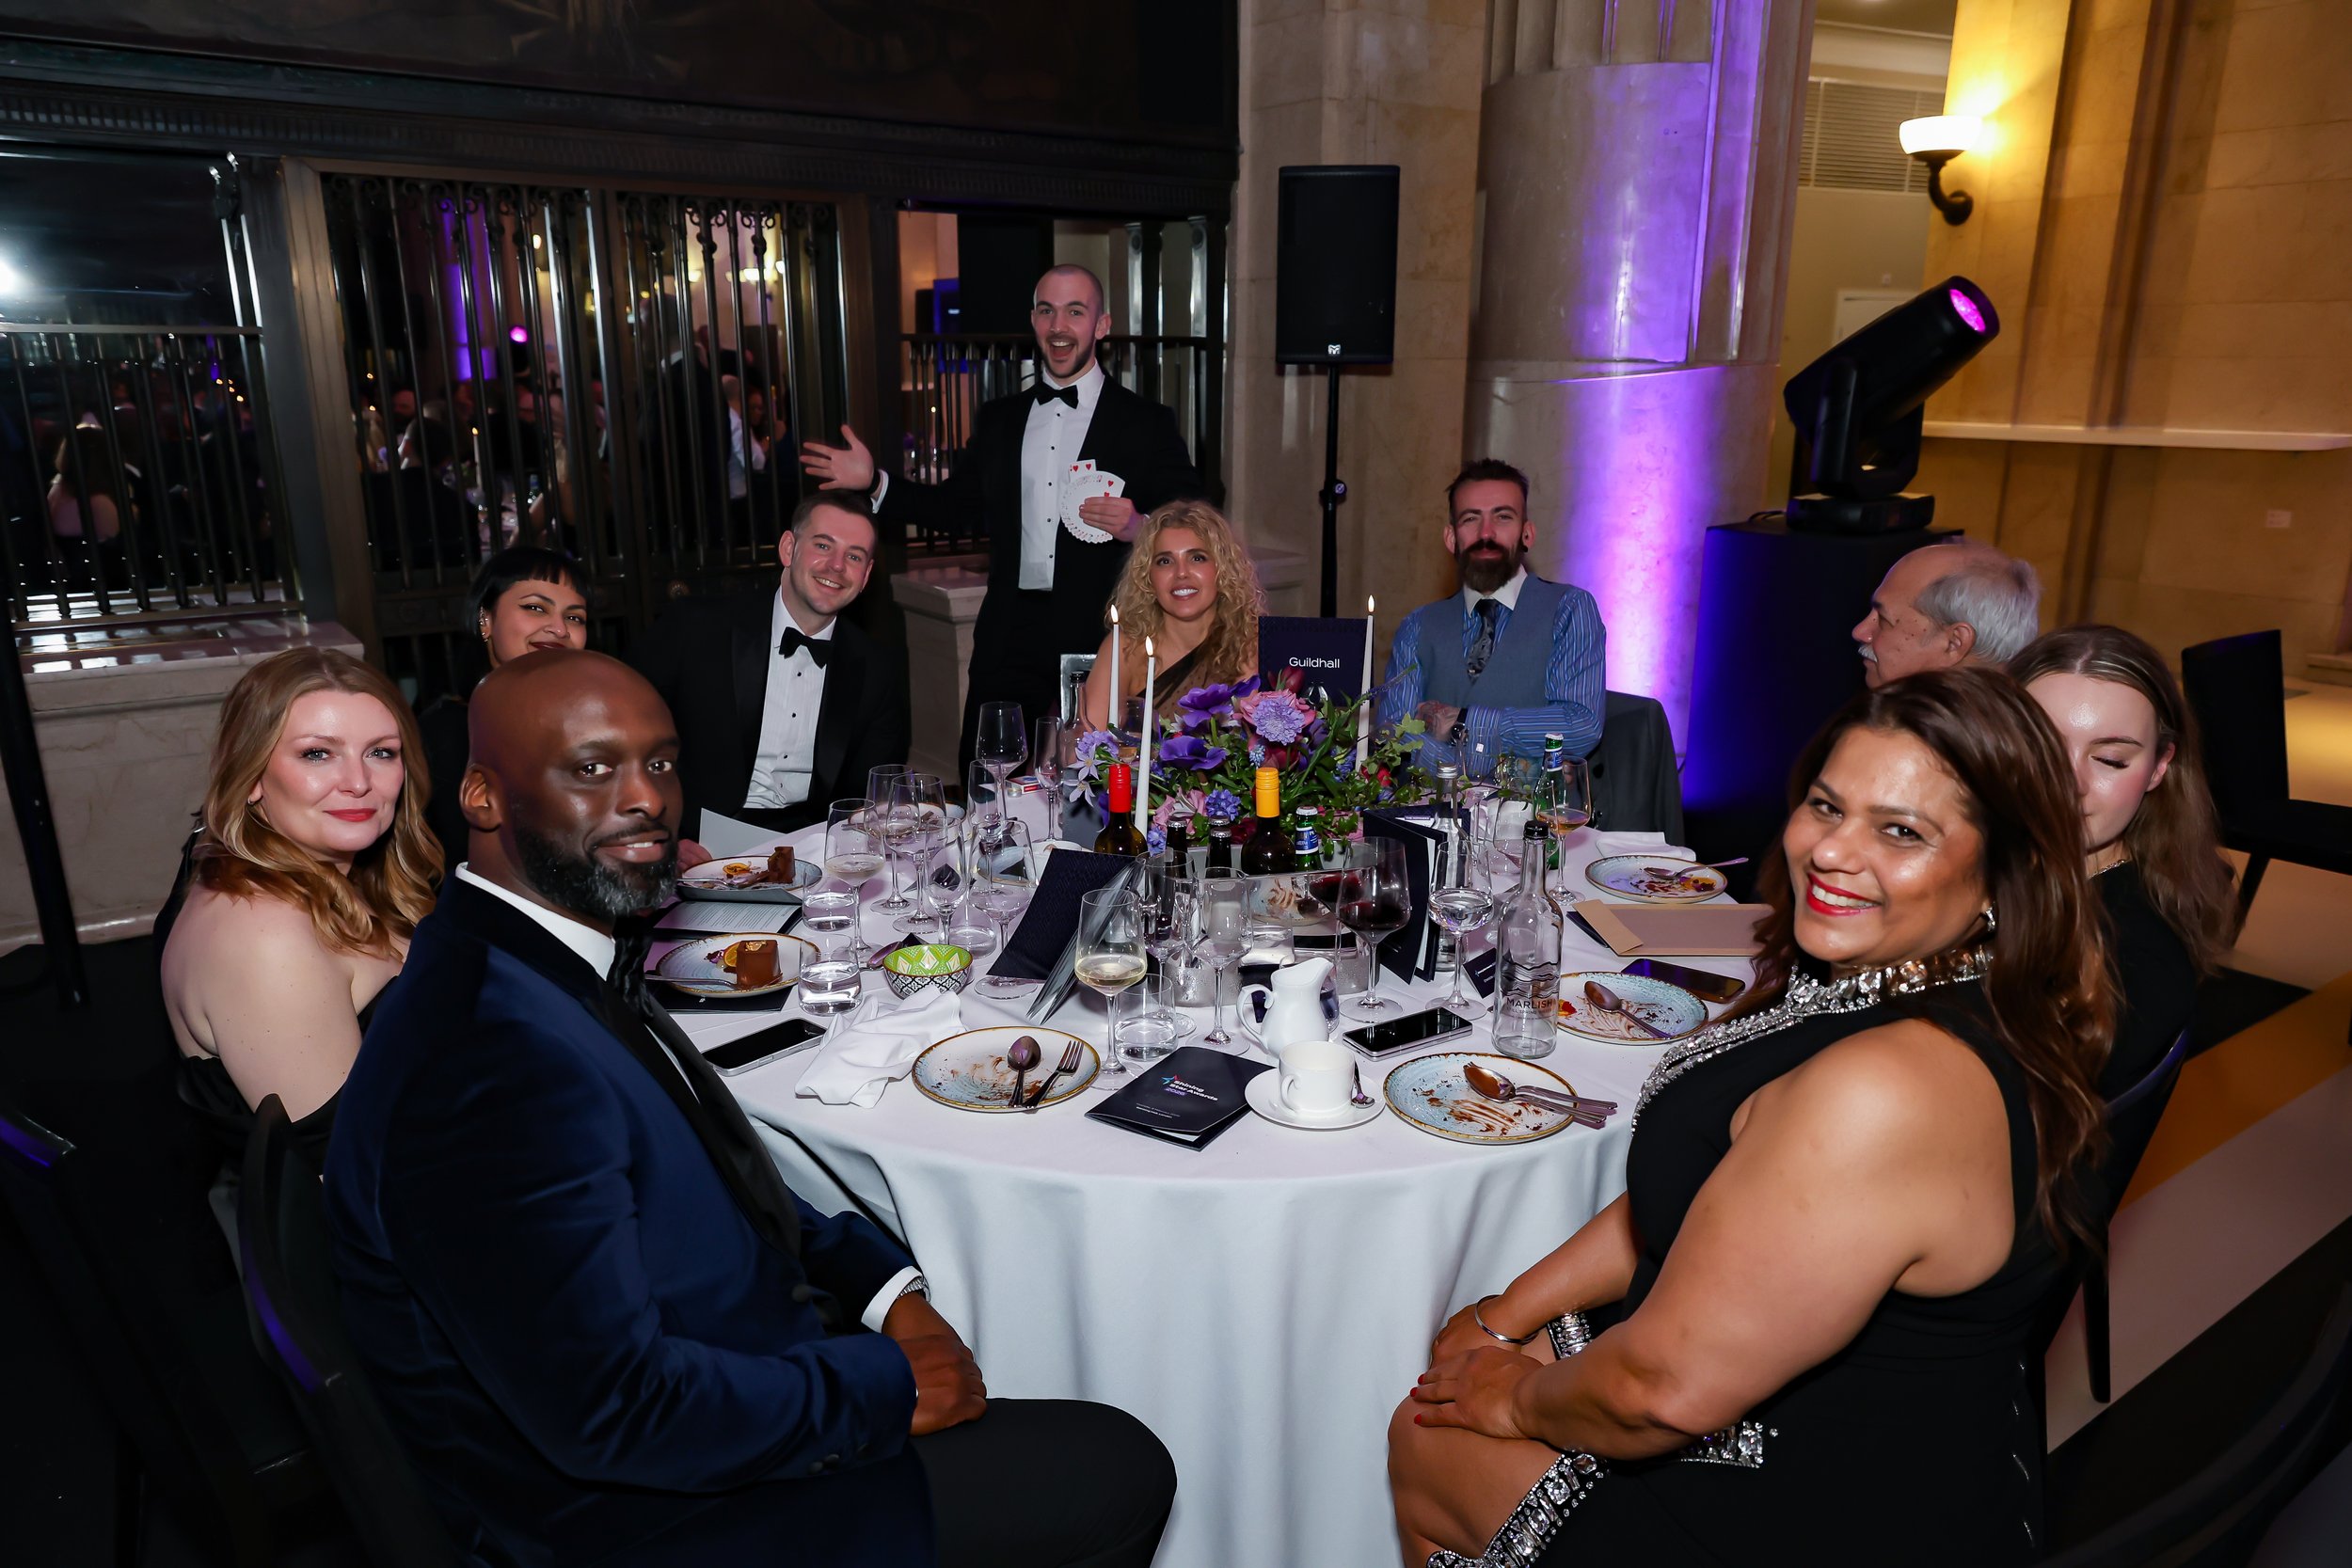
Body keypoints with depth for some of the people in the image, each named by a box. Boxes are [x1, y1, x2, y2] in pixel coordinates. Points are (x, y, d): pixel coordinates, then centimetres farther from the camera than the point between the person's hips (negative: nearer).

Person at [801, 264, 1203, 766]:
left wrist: (1139, 527, -21)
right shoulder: (999, 419, 14)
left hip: (1103, 640, -3)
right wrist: (874, 481, 5)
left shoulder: (1146, 423, 1)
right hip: (1012, 637, 3)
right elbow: (956, 505, 16)